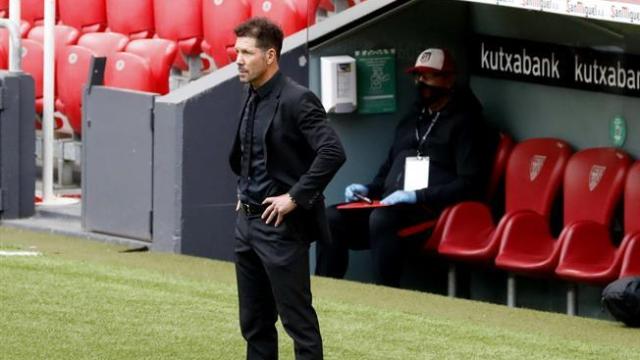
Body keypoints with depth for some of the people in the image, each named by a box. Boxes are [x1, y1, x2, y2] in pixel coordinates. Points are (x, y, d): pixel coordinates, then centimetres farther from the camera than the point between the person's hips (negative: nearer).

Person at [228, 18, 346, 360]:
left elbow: (333, 153, -26)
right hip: (247, 221, 9)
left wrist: (295, 197, -23)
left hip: (281, 226, -9)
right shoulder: (250, 98, 10)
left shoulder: (296, 100, -16)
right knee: (254, 322, 12)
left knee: (297, 319, -4)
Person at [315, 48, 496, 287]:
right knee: (332, 219, -16)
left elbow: (469, 185, -8)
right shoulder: (410, 121, 26)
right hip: (391, 205, 8)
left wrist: (417, 196, -18)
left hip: (430, 210, -8)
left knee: (382, 219, -38)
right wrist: (368, 190, 10)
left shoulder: (464, 122, 2)